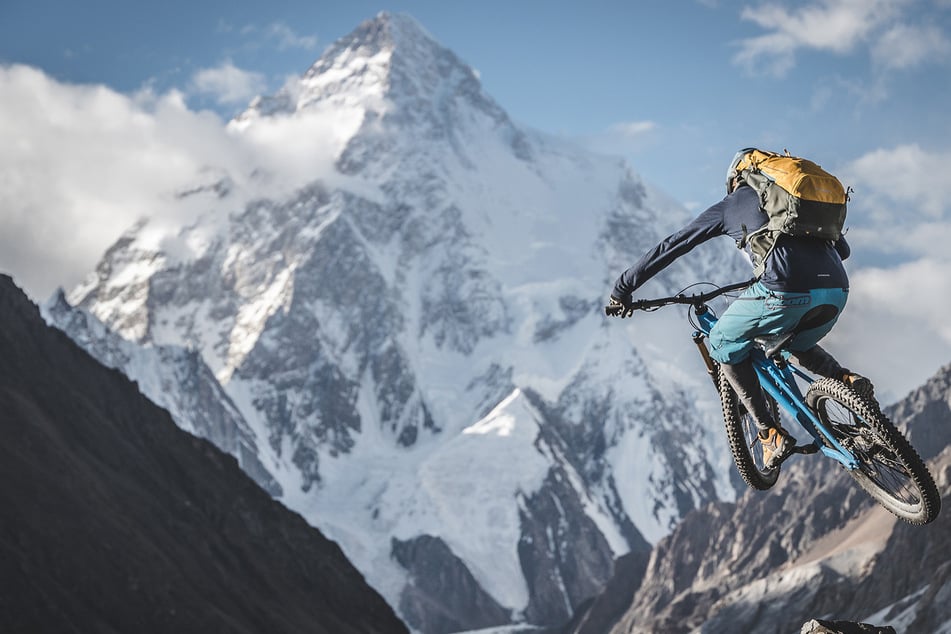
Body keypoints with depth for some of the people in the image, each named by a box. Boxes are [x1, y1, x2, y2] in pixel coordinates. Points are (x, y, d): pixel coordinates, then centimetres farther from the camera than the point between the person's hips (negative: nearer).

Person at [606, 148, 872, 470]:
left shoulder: (731, 205, 20)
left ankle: (771, 434, 9)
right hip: (836, 293, 6)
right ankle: (847, 379, 8)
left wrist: (623, 289, 28)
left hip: (786, 293, -6)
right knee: (797, 345, 37)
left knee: (724, 344, 20)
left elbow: (671, 246, 21)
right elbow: (842, 248, 39)